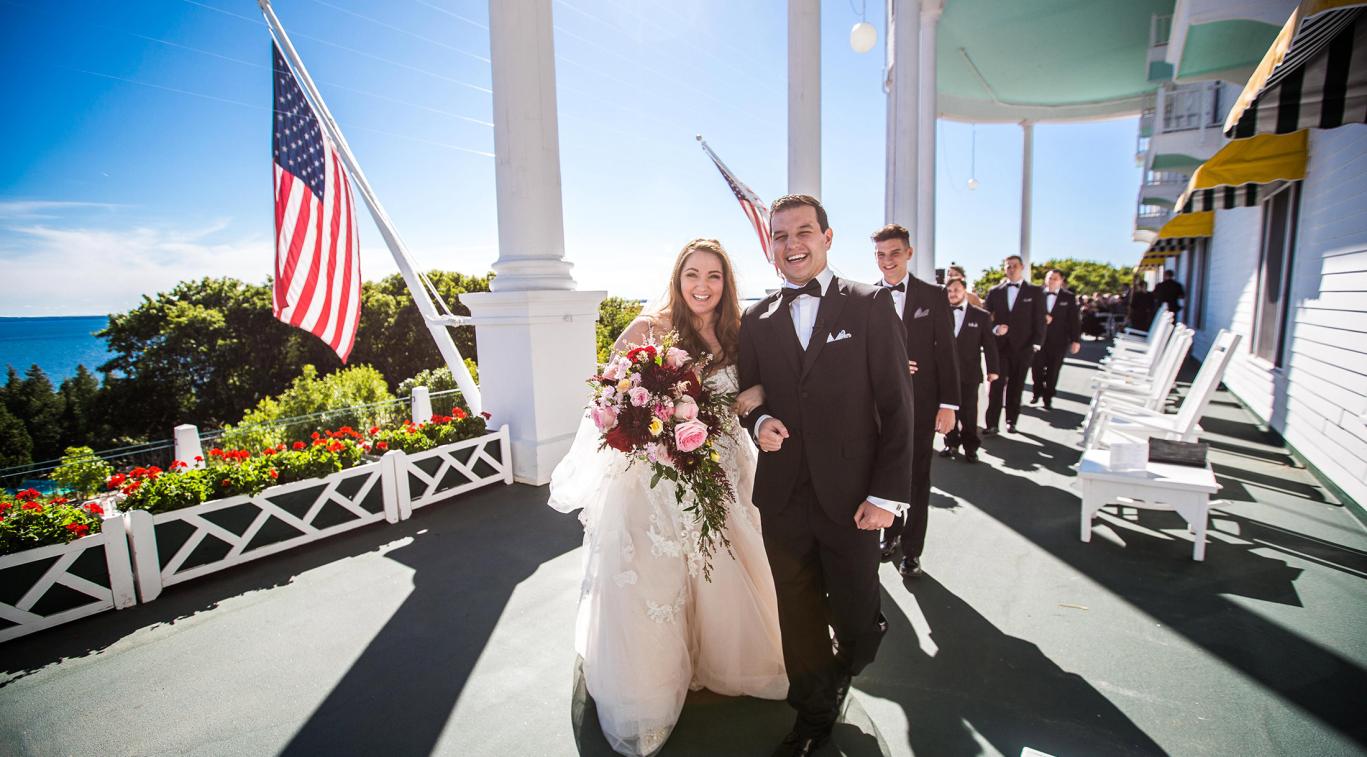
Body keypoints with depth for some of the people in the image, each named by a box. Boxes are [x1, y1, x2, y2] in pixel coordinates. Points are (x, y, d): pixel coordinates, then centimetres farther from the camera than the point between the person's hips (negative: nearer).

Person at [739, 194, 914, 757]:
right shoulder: (756, 321, 6)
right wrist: (759, 422, -10)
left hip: (850, 498, -2)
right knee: (799, 619, 16)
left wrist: (887, 493, -10)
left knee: (856, 620, 12)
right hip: (782, 499, 3)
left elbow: (896, 404, -5)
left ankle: (841, 675, 48)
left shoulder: (870, 305, -3)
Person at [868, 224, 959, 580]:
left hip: (921, 403, -1)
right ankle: (891, 533, 35)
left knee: (917, 477, 9)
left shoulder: (933, 296, -1)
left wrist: (948, 403, -7)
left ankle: (912, 548, 23)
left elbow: (946, 353, -3)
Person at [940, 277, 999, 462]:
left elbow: (989, 344, 3)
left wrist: (992, 369, -1)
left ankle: (970, 446, 19)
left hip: (969, 372, -1)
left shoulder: (981, 315, 2)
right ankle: (951, 443, 22)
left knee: (969, 411, 6)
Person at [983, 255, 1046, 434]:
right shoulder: (994, 292, 9)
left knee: (1016, 386, 7)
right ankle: (992, 424, -5)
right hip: (999, 345, 0)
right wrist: (995, 329, -11)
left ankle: (1011, 421, 19)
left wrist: (1036, 343, -7)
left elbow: (1039, 320, 2)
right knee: (996, 385, -6)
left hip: (1023, 347, 0)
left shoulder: (1035, 292, 5)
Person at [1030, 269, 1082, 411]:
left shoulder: (1069, 297, 2)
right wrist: (1041, 318, -18)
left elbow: (1074, 320, 1)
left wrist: (1076, 340, -4)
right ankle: (1037, 392, 27)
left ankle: (1048, 398, 18)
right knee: (1037, 368, 5)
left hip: (1058, 341, 0)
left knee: (1053, 371, 6)